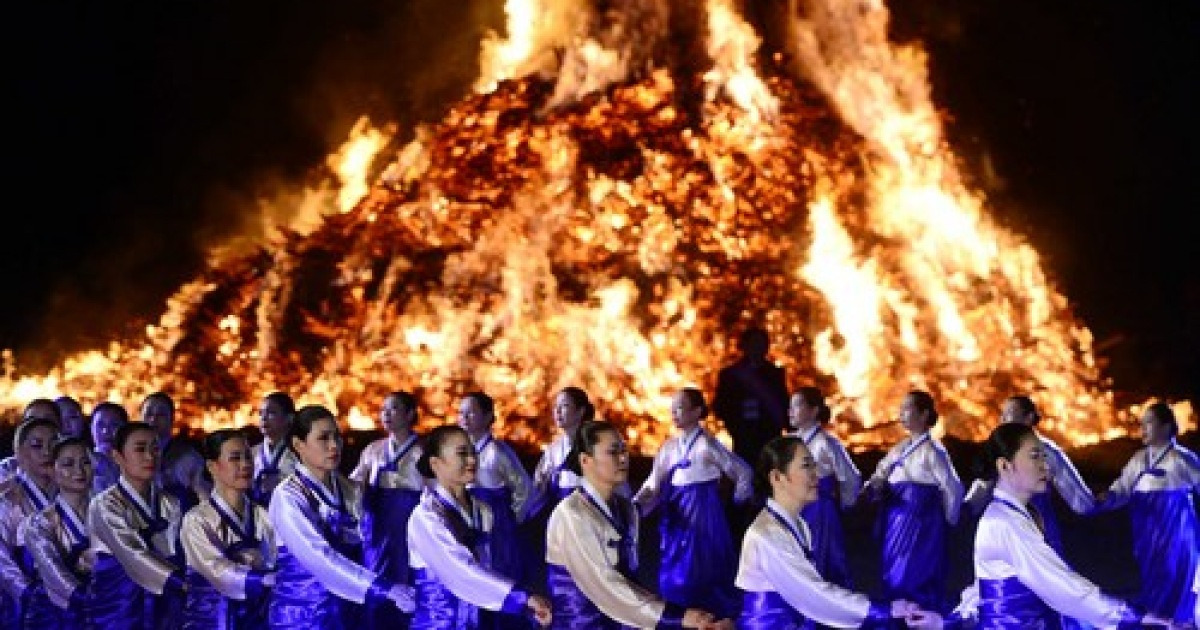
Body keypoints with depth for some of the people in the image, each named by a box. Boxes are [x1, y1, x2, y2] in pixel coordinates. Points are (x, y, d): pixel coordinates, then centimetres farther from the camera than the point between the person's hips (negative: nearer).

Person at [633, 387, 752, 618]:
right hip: (677, 518, 6)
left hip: (702, 517, -6)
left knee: (700, 577, -4)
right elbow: (654, 485, 2)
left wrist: (739, 500, 7)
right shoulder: (670, 447, 6)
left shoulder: (706, 445, -11)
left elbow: (743, 472, -5)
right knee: (673, 579, 8)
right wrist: (635, 506, -12)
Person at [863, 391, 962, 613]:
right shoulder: (898, 450, 11)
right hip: (897, 524, 8)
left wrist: (947, 519, -2)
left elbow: (953, 489, -14)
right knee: (895, 581, 10)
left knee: (916, 585, -7)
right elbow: (879, 481, 14)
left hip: (921, 526, -8)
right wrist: (876, 485, -8)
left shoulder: (931, 451, -11)